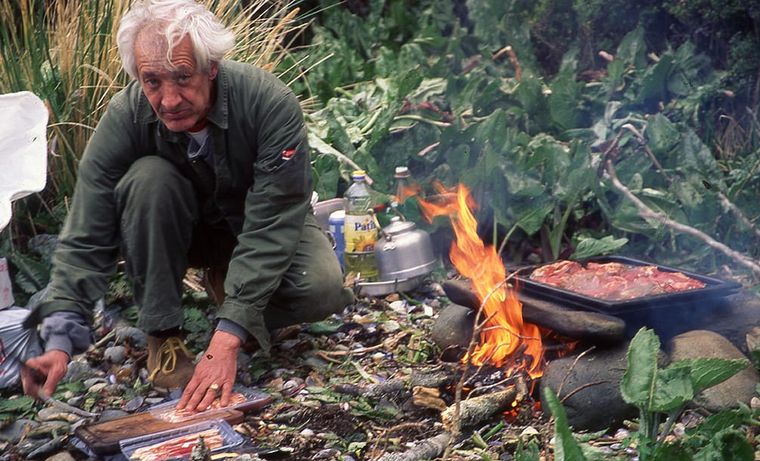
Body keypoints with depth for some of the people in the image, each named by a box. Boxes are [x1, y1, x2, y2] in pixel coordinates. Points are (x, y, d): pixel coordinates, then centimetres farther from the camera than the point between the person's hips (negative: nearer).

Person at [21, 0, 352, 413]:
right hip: (182, 231, 1)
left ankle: (228, 282, 0)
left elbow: (271, 226, -34)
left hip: (257, 224, -1)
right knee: (149, 177, -32)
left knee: (326, 290, -30)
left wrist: (227, 338, -42)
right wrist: (60, 340, -39)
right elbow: (86, 236, -26)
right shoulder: (125, 117, -27)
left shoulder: (270, 103, -33)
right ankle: (162, 333, -17)